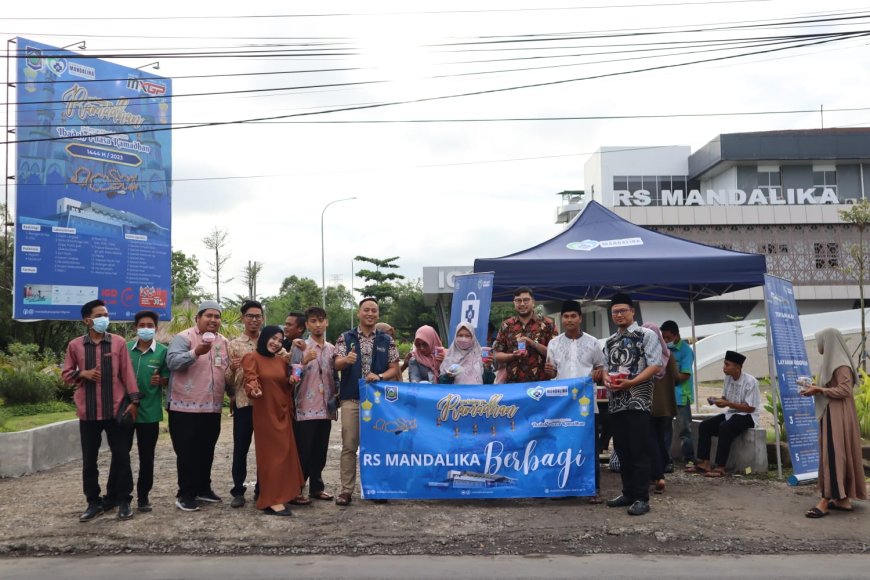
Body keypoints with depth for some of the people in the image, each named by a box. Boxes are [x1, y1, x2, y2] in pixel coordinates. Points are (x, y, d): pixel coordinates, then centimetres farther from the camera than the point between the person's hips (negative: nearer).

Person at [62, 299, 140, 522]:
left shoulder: (118, 342, 2)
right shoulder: (75, 345, 4)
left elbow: (127, 372, 1)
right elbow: (66, 374, 10)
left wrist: (134, 400, -7)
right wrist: (82, 373, -11)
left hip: (116, 409, -1)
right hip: (88, 411, 1)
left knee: (121, 456, 3)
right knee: (89, 459, 8)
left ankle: (122, 500, 15)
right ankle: (94, 502, 21)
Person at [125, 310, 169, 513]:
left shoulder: (162, 351, -2)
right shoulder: (125, 349, 2)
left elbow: (169, 379, 2)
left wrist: (161, 380, -19)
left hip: (149, 412, -1)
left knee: (146, 457, 7)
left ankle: (143, 496, 18)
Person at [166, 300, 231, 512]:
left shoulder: (224, 343, 12)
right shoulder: (184, 337, -9)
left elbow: (229, 372, 22)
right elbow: (172, 361, -26)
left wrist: (233, 393, 19)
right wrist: (196, 352, -39)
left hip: (212, 408, 6)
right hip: (185, 407, -6)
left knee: (206, 451, 15)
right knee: (187, 452, 1)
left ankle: (203, 488, 28)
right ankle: (185, 494, 10)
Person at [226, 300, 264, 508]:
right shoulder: (234, 345, 3)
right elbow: (228, 380, 2)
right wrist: (232, 368, -21)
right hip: (243, 402, -1)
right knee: (240, 449, 4)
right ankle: (238, 491, 15)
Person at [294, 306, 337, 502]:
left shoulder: (332, 349, 10)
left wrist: (335, 398, 12)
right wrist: (304, 362, -30)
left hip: (325, 409, 5)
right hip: (305, 409, -5)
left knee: (320, 451, 12)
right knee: (303, 452, -1)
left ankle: (316, 487, 23)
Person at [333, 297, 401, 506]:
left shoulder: (387, 340, 7)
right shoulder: (345, 338, 3)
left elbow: (394, 369, 6)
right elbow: (337, 365, -6)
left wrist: (379, 376, -14)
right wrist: (347, 360, -29)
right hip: (351, 398, -1)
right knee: (349, 446, 1)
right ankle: (346, 490, 7)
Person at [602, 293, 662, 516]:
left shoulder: (646, 335, -2)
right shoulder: (610, 342, 16)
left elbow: (655, 366, -9)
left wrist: (630, 382, -19)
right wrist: (606, 379, -3)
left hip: (637, 401, -6)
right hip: (615, 402, 7)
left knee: (639, 451, -5)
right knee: (622, 450, 11)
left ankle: (641, 498, 1)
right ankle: (628, 493, 22)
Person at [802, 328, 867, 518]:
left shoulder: (840, 364, -14)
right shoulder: (832, 361, 15)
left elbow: (845, 390, -21)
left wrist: (818, 390, -17)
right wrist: (817, 388, 8)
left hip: (838, 415, -10)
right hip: (830, 414, 10)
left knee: (833, 454, -11)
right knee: (831, 454, 9)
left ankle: (826, 500, -13)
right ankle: (843, 499, 13)